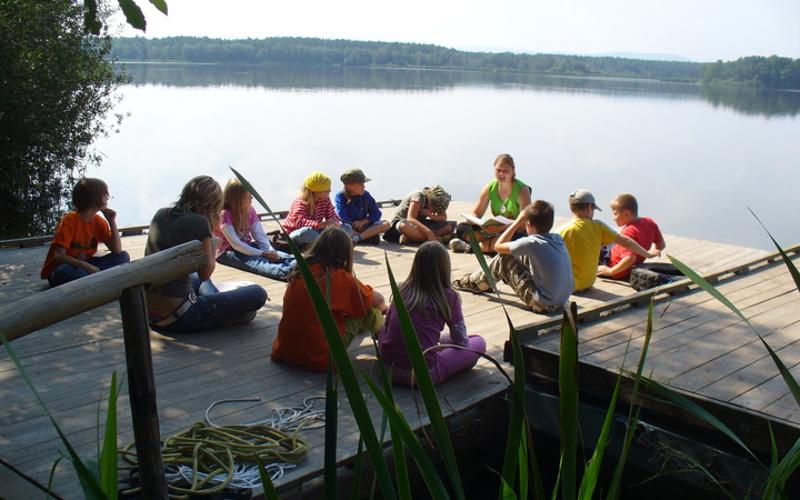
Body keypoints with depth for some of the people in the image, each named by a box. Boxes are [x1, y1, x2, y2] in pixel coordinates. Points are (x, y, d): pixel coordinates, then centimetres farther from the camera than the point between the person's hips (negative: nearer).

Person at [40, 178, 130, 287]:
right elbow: (59, 256, -26)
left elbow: (117, 251, -6)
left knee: (123, 257, -10)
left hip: (84, 266, 6)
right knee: (65, 271, -42)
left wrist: (112, 222, -12)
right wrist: (86, 266, -38)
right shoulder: (69, 220, -18)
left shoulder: (99, 221, 0)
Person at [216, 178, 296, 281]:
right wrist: (262, 254, -28)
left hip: (247, 247, 7)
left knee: (275, 255, -22)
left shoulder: (250, 211, 4)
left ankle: (297, 264, -52)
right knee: (256, 262, -36)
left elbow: (260, 235, -2)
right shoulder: (224, 215, -17)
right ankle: (286, 272, -65)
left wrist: (270, 251, -22)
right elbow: (235, 244, -23)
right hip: (228, 251, -7)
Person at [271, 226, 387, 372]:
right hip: (321, 360, -6)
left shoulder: (299, 272, 5)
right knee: (366, 309, 8)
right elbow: (377, 299, 6)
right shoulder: (339, 277, -9)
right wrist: (382, 308, 32)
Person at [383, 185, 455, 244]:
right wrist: (428, 232, -47)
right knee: (404, 226, -44)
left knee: (450, 226, -16)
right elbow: (410, 219, -35)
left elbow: (444, 218, -7)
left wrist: (431, 215, -28)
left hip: (420, 223, 6)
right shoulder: (419, 196, -25)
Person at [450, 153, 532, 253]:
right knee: (461, 228, -11)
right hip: (496, 231, 5)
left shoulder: (522, 190, -12)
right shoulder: (490, 187, 1)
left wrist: (503, 227, -39)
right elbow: (476, 214, 6)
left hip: (516, 232, -4)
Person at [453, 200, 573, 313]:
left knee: (504, 258, 2)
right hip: (562, 302, 7)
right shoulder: (558, 238, 1)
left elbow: (498, 246, -5)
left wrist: (518, 221, -1)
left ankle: (475, 283, 28)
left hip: (543, 305, -7)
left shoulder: (531, 243, -19)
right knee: (521, 256, 21)